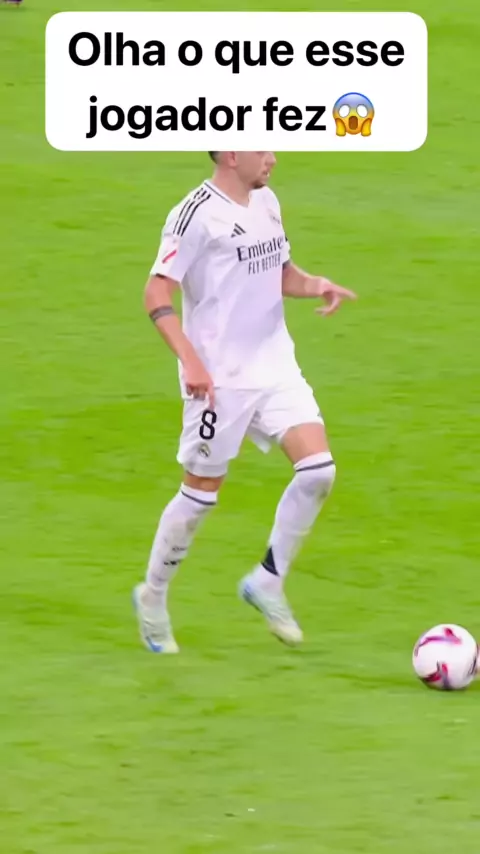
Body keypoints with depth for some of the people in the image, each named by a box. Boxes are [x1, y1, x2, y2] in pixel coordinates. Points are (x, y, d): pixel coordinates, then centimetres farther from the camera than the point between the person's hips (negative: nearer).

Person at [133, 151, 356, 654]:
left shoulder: (266, 203, 9)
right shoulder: (197, 214, -15)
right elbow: (157, 294, -16)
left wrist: (314, 286, 0)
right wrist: (190, 360, -26)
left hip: (275, 367, 7)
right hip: (219, 378, -7)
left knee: (318, 469, -8)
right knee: (202, 492, 3)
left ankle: (267, 582, 8)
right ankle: (153, 598, 24)